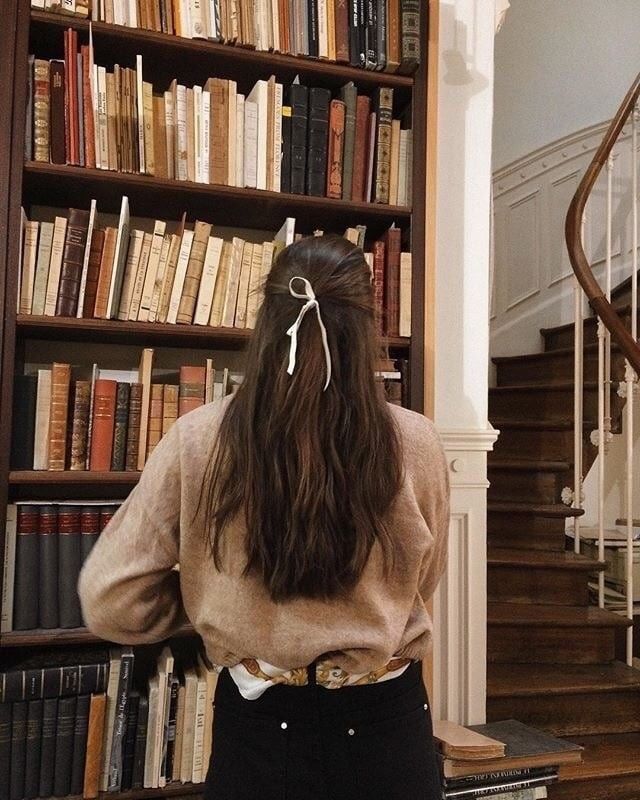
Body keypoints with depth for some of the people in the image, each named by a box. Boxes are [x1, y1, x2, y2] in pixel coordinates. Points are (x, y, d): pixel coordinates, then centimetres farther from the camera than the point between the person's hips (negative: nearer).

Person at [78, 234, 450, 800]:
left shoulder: (198, 440, -16)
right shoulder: (415, 443, -14)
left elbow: (112, 602, -9)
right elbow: (420, 584, 3)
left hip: (261, 726, 0)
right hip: (384, 723, 1)